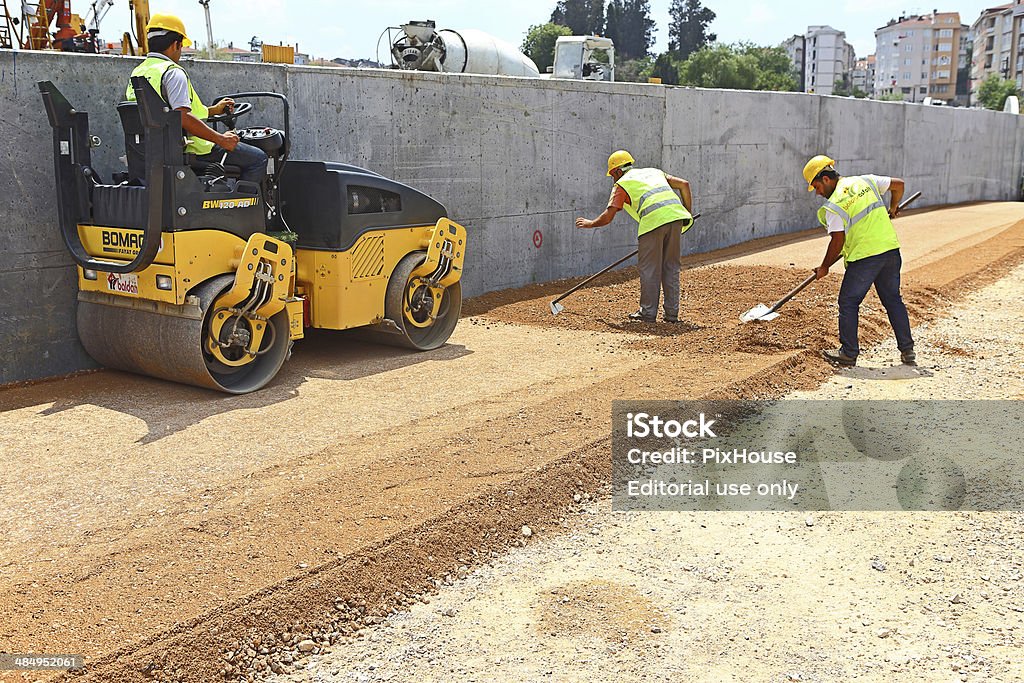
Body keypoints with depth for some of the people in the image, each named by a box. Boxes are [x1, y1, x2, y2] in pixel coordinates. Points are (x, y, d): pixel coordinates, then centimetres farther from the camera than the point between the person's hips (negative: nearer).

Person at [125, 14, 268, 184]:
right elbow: (183, 118, -28)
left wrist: (213, 110, 26)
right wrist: (220, 139, -23)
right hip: (186, 149, -10)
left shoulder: (137, 73, 14)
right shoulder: (173, 72, -16)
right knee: (258, 158, -6)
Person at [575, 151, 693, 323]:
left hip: (653, 220, -5)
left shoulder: (621, 184, 14)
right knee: (671, 267, 14)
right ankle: (672, 313, 17)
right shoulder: (654, 172, 30)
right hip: (675, 215, 6)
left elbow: (608, 216, 6)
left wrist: (590, 223, 24)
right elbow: (684, 184, 21)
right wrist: (687, 214, 25)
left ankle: (648, 313, 11)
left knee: (649, 269, 7)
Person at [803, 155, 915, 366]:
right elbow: (898, 184, 16)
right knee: (893, 300, 16)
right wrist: (892, 208, 34)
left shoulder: (833, 206, -10)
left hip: (864, 257, -7)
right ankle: (907, 350, 17)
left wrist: (824, 268, 0)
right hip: (891, 248, 7)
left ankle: (848, 353, 8)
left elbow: (838, 241, -13)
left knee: (848, 302, 7)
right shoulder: (866, 181, 8)